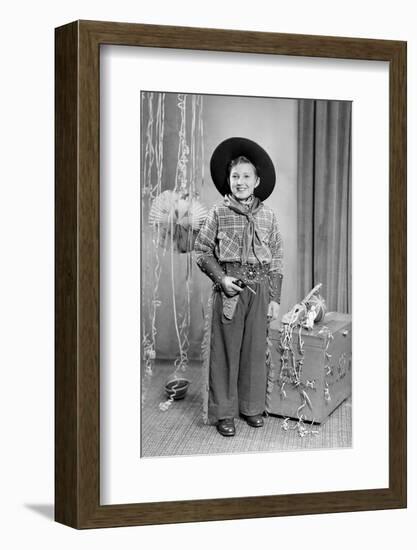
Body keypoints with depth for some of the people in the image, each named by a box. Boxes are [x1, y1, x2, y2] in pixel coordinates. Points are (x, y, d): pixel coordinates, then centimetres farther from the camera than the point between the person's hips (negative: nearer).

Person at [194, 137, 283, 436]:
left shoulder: (268, 215, 6)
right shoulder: (218, 213, 0)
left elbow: (277, 259, 8)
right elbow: (202, 251, 3)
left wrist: (275, 298, 4)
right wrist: (221, 278, -11)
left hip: (260, 289, 2)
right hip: (229, 289, -2)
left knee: (256, 349, 8)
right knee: (225, 350, 1)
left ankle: (253, 406, 23)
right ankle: (224, 412, 11)